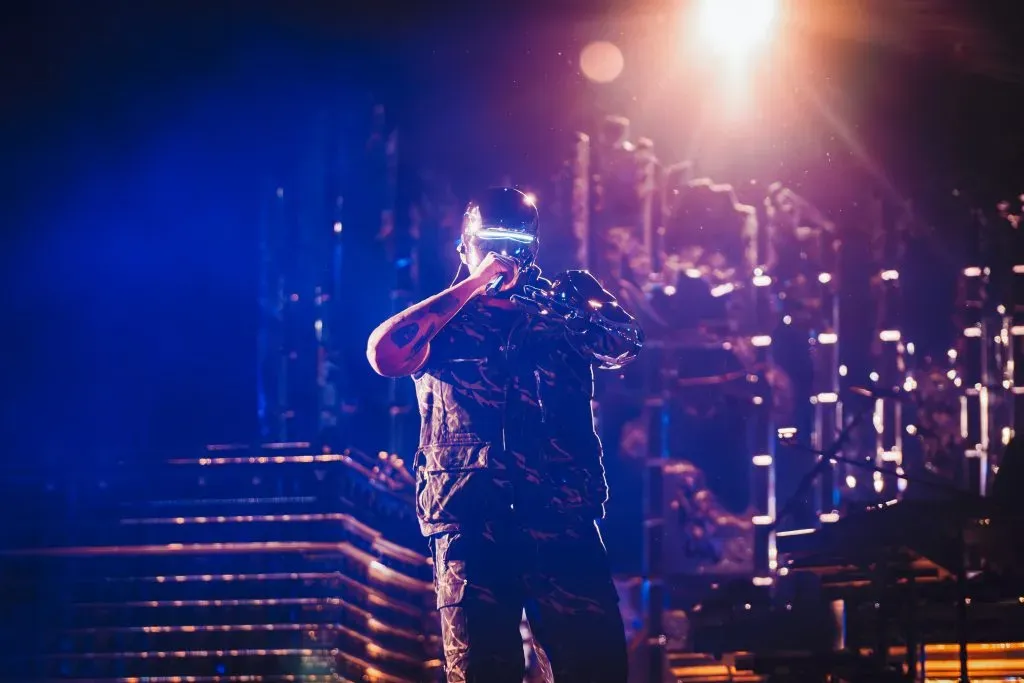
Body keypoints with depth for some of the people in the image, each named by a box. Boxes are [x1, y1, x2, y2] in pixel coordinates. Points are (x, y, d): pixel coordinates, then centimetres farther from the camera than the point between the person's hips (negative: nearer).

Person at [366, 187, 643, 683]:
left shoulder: (563, 314, 17)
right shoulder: (440, 322, 14)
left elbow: (622, 346, 1)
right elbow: (384, 355, -6)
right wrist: (473, 285, -3)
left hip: (562, 524, 1)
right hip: (470, 525, -1)